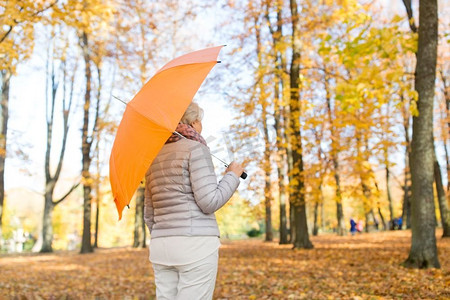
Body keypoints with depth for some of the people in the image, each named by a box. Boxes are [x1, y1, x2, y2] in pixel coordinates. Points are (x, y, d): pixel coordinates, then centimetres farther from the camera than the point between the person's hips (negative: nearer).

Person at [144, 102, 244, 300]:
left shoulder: (155, 159, 16)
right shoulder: (196, 149, -6)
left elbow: (150, 214, 17)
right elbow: (210, 202, -14)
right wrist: (233, 176, 3)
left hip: (162, 247, 7)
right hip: (197, 247, -7)